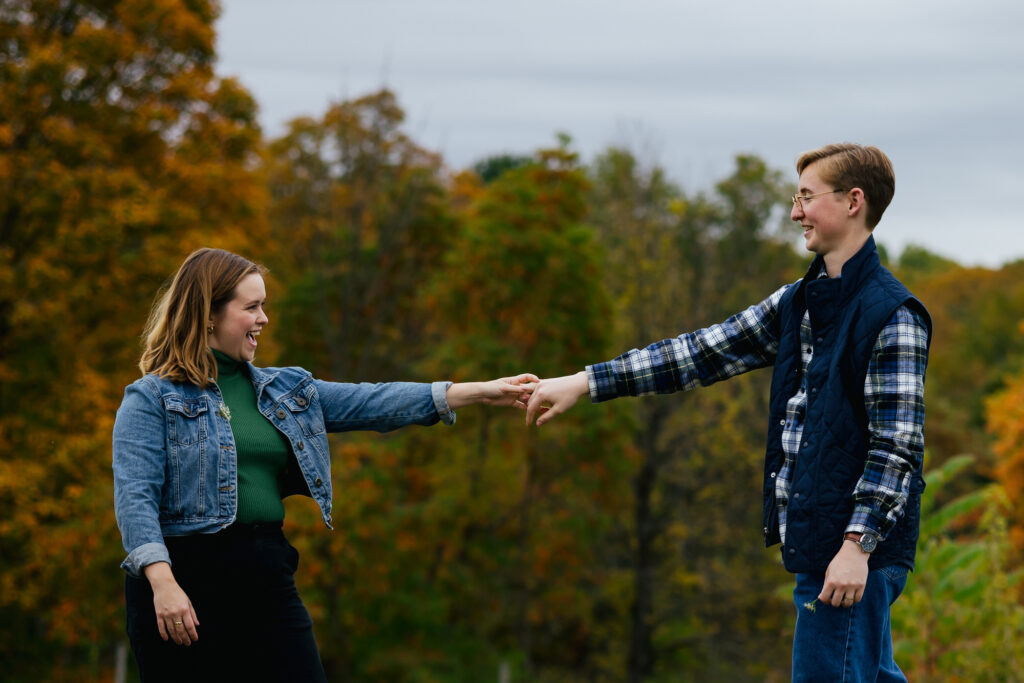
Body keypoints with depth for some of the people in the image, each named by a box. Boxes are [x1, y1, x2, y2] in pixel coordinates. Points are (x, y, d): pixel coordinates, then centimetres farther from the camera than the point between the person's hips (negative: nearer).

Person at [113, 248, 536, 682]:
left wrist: (482, 392, 3)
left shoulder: (286, 390, 17)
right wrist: (162, 584, -24)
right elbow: (135, 497, -10)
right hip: (186, 581, -5)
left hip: (270, 582, 5)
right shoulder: (152, 399, -1)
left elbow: (372, 405, 11)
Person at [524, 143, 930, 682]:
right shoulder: (798, 303, 14)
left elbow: (897, 444, -16)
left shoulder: (891, 315, -12)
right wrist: (585, 383, 11)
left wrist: (857, 544, -23)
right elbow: (704, 353, 14)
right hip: (811, 537, 9)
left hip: (857, 551, -9)